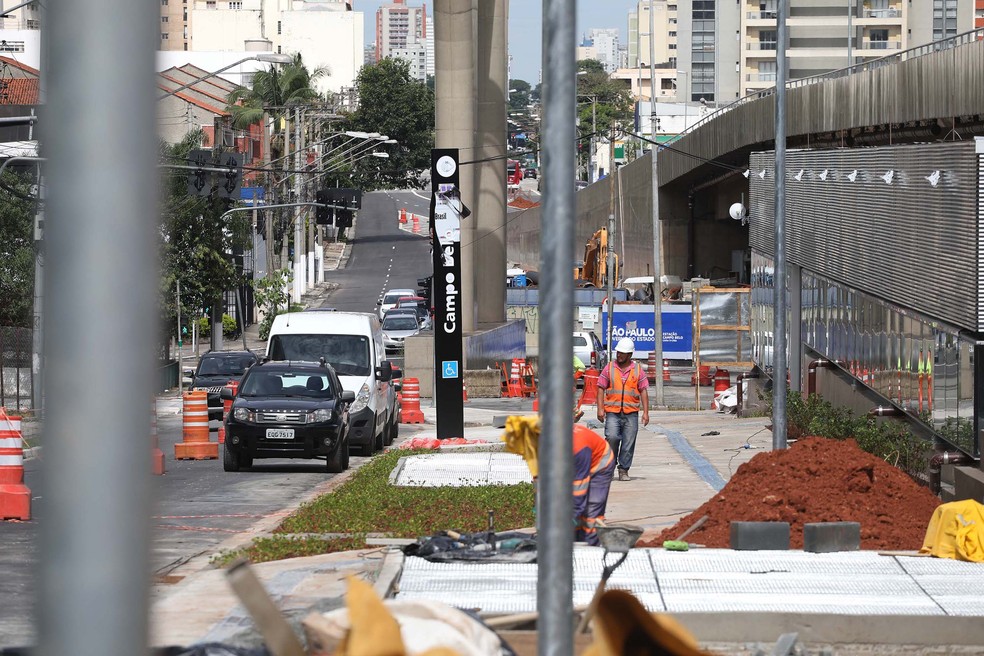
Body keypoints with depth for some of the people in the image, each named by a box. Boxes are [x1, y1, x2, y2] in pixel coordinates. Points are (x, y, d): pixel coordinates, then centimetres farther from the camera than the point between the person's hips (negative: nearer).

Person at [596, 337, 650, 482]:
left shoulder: (638, 370, 7)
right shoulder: (609, 368, 6)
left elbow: (644, 391, 8)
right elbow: (601, 388, 6)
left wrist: (645, 412, 2)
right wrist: (600, 409, -4)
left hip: (631, 413, 1)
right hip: (612, 411, -1)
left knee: (628, 443, 1)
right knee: (612, 437, -18)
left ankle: (624, 470, 11)